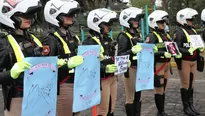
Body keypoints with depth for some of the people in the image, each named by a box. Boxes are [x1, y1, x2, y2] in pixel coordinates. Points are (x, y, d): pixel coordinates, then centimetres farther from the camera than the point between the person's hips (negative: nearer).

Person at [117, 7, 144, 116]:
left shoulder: (138, 34, 11)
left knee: (138, 95, 14)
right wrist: (132, 51, -32)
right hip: (130, 68, -7)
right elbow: (120, 55, -19)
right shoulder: (123, 36, -12)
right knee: (130, 97, 2)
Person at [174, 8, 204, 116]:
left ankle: (191, 105, 25)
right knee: (185, 84, 1)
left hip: (193, 61, 8)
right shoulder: (179, 32, -13)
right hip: (184, 61, -8)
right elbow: (176, 48, -20)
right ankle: (186, 107, 12)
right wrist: (188, 51, -29)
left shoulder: (193, 30, 12)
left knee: (191, 83, 14)